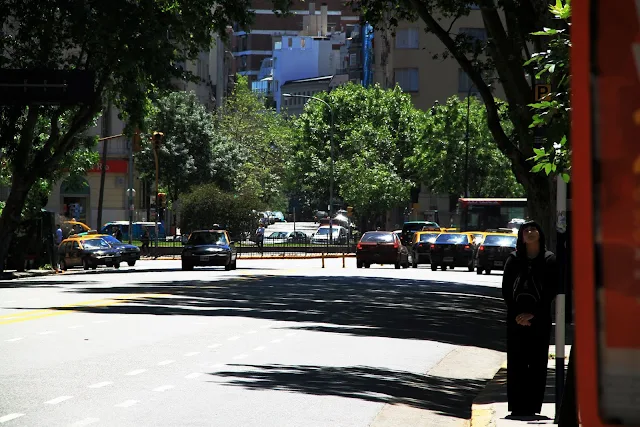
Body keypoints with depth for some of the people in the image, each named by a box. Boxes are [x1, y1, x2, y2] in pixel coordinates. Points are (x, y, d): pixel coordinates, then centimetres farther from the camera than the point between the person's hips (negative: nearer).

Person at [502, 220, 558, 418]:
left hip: (540, 320, -1)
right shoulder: (514, 259, 7)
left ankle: (533, 407, 1)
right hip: (516, 320, 1)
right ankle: (516, 407, 4)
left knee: (537, 364, -2)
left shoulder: (549, 260, 3)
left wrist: (533, 314, -9)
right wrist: (516, 315, -5)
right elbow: (506, 290, 6)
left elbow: (552, 291, -1)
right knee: (515, 364, 0)